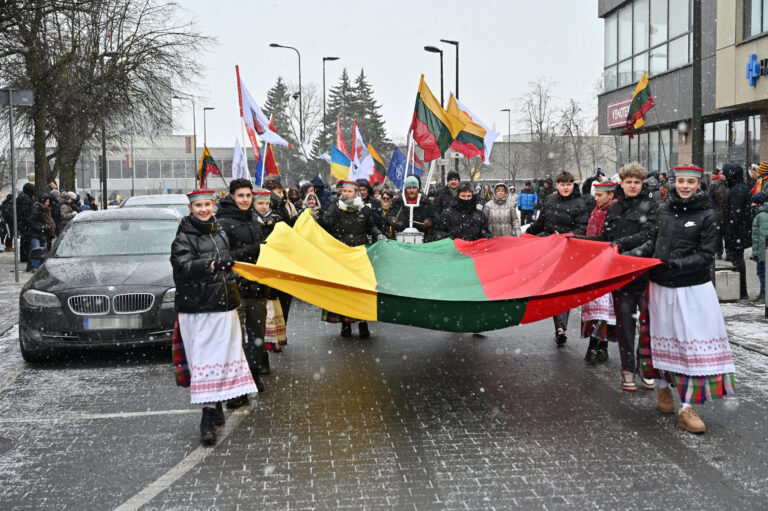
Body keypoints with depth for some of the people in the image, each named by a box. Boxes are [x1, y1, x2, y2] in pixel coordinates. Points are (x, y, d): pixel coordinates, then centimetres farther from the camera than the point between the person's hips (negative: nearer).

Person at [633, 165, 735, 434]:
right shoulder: (664, 210, 5)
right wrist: (637, 253, 1)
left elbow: (706, 256, -11)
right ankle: (663, 387, 36)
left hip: (693, 289, -4)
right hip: (661, 286, 4)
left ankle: (687, 409, 0)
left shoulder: (707, 215, -7)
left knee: (693, 344, -5)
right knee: (663, 338, 15)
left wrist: (674, 264, -21)